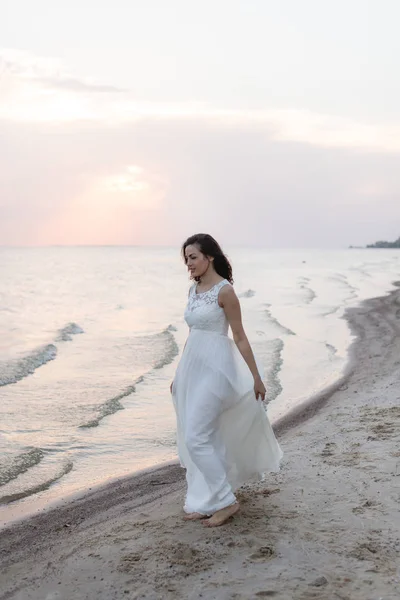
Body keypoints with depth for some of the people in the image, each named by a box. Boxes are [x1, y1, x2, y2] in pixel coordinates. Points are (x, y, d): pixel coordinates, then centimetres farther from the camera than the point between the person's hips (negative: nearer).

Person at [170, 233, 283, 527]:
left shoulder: (225, 291, -13)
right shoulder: (194, 289, 10)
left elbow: (240, 337, -11)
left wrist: (256, 377, -7)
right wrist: (180, 374, 21)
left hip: (215, 369, -8)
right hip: (193, 367, 8)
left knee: (196, 438, -9)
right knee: (204, 438, 12)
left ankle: (225, 500, 3)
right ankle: (206, 502, 23)